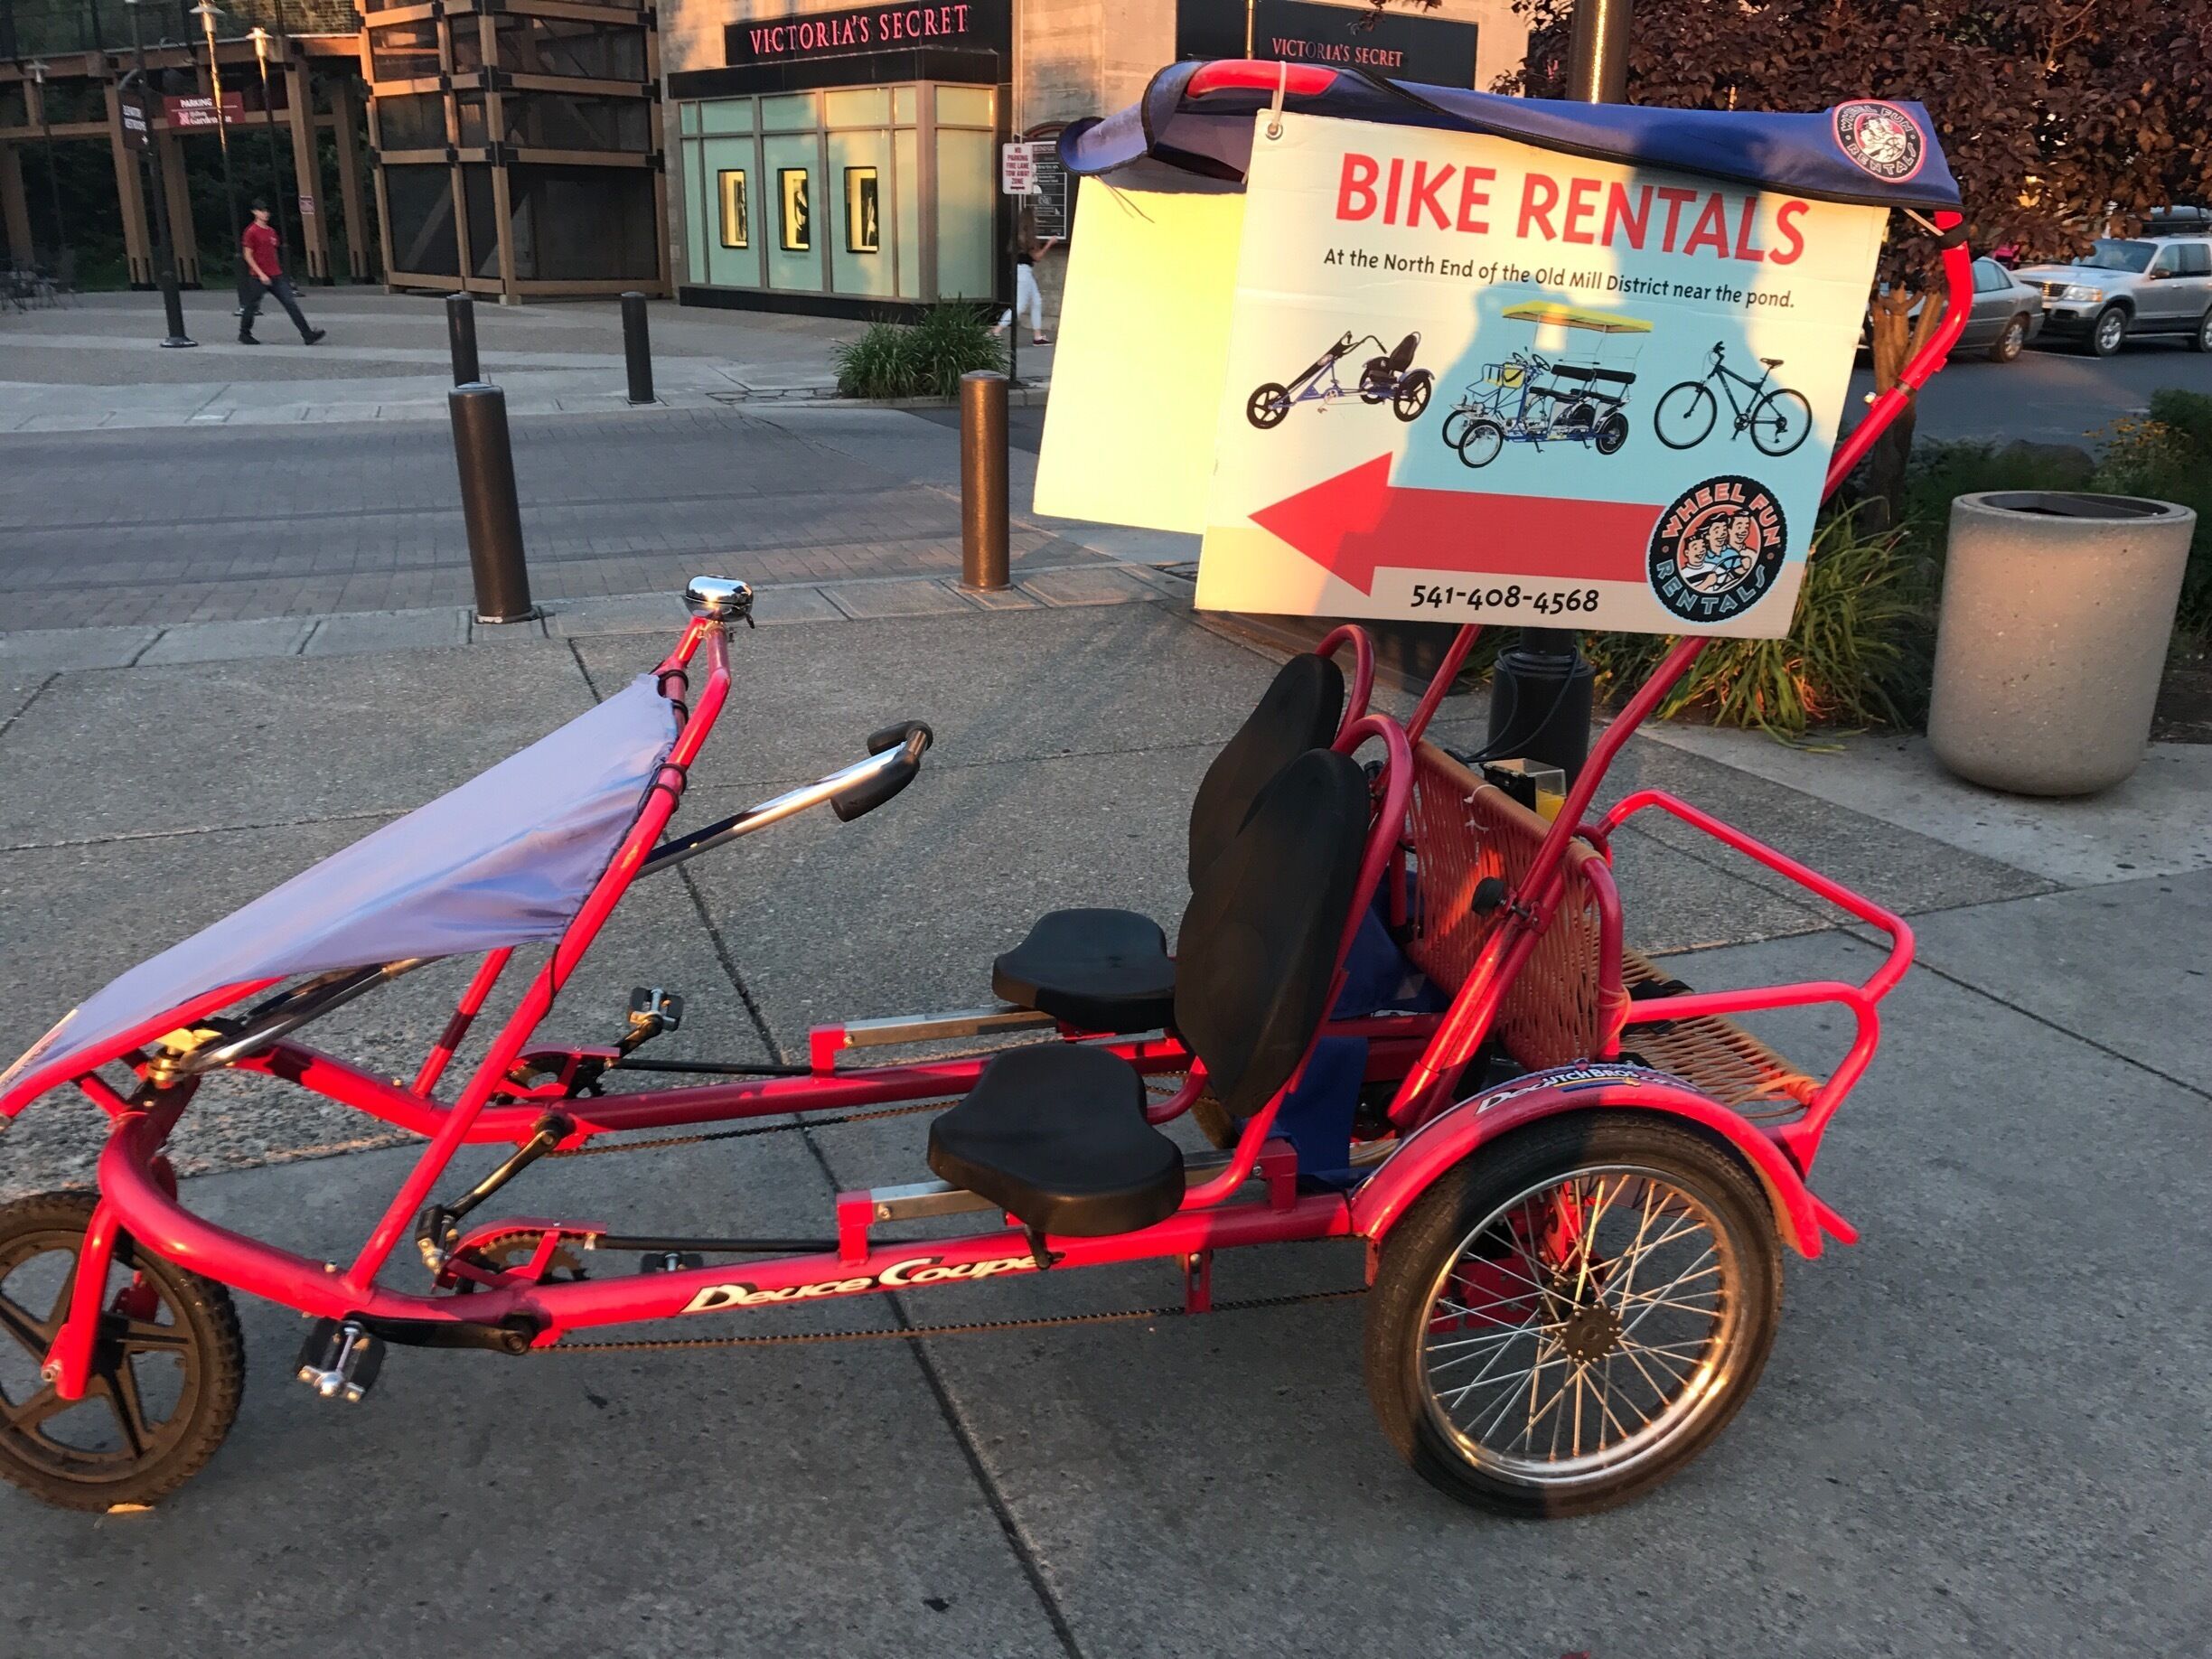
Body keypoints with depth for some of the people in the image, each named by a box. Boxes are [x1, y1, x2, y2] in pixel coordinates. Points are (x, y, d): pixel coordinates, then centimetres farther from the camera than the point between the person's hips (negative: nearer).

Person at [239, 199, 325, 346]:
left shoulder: (271, 232, 14)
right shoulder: (251, 232, -7)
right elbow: (248, 256, -10)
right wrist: (261, 274, -17)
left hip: (276, 276, 6)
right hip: (260, 277, -6)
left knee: (291, 304, -5)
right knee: (252, 306, 5)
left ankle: (307, 335, -13)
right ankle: (244, 335, 21)